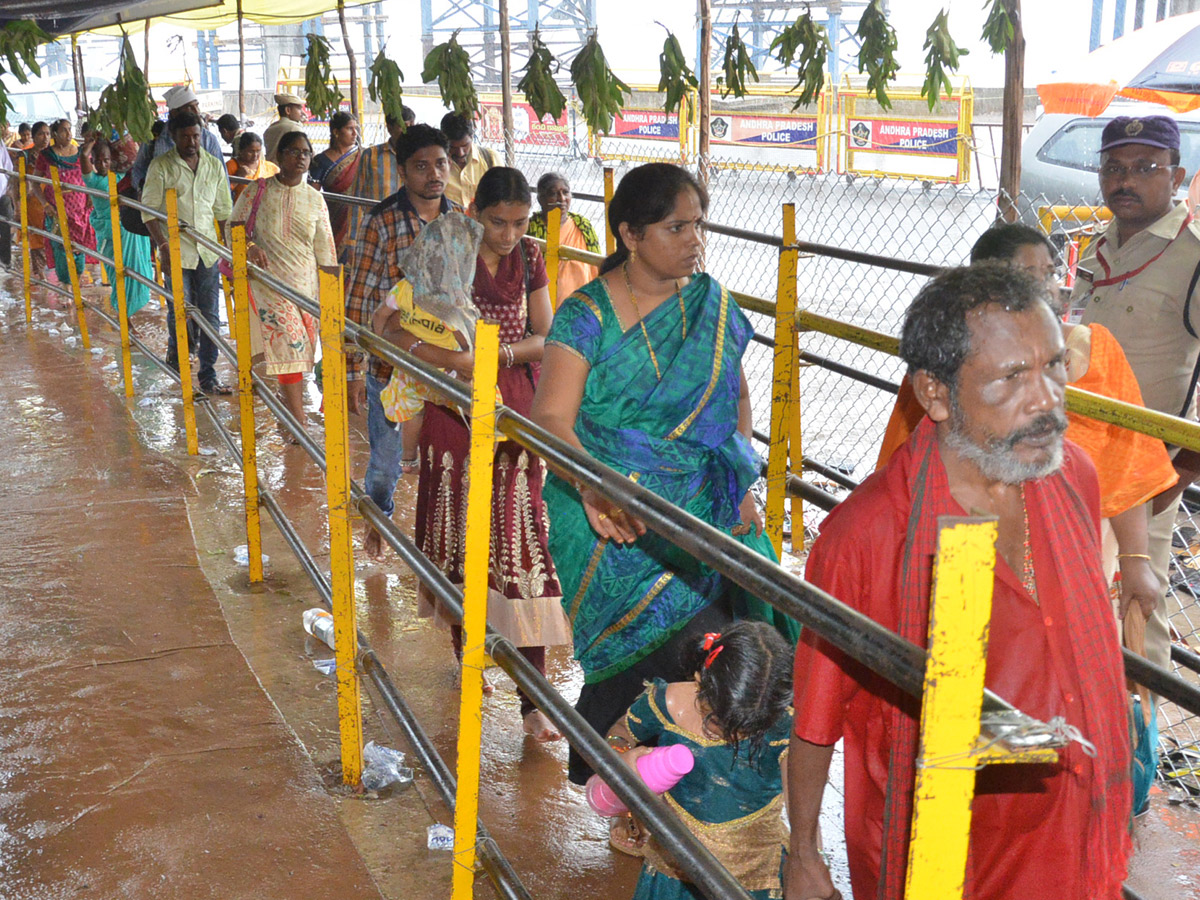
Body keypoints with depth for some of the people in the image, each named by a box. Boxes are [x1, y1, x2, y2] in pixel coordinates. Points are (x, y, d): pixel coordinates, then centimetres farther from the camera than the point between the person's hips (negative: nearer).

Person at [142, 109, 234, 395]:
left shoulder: (214, 165, 8)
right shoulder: (161, 166, -3)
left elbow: (223, 210, 14)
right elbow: (149, 210, -5)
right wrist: (163, 246, -14)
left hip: (208, 251, 3)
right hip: (176, 251, -3)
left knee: (210, 316, 2)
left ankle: (208, 377, 9)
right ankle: (175, 352, 32)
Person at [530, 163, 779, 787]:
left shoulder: (715, 305, 9)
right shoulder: (587, 313, -5)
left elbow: (737, 397, 22)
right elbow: (552, 418, -14)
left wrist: (741, 484, 9)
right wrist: (595, 490, -31)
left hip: (704, 511, 5)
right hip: (613, 519, -4)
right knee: (671, 636, -15)